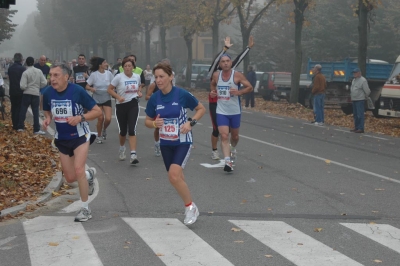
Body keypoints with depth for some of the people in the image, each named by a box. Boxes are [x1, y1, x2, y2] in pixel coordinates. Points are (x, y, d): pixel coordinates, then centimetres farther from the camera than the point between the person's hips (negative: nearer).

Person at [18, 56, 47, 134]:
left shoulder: (25, 73, -10)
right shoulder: (39, 71, -2)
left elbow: (23, 86, -15)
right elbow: (44, 83, -3)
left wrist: (26, 88, 7)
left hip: (27, 94, -2)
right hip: (36, 93, 2)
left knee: (23, 110, 10)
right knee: (35, 112, 4)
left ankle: (20, 127, 15)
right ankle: (36, 129, 2)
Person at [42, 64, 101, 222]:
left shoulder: (77, 91, -20)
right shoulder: (48, 93, -9)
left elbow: (97, 111, -14)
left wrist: (80, 118, -29)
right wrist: (48, 119, -11)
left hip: (80, 136, -5)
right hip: (62, 139, 5)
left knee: (78, 170, -20)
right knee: (70, 178, 9)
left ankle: (85, 209, -3)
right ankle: (89, 175, 44)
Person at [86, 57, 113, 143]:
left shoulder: (108, 73, -3)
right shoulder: (94, 74, -10)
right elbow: (87, 86, -6)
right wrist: (91, 88, -27)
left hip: (107, 99, 2)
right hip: (97, 99, -2)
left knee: (108, 119, -10)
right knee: (100, 118, -2)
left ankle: (104, 130, 23)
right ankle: (99, 136, 20)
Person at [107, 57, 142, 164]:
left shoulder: (137, 76, 3)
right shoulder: (118, 77, -8)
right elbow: (109, 89, -5)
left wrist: (139, 92, 1)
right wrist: (118, 97, -19)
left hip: (133, 105, 1)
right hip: (121, 106, -1)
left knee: (132, 130, -13)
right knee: (123, 131, 9)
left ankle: (133, 155, -19)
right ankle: (122, 149, 40)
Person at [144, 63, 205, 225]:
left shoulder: (182, 94, -14)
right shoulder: (154, 98, -4)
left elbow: (201, 109, 0)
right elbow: (147, 121, 7)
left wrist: (191, 122, -16)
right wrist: (154, 123, -15)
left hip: (183, 142, -5)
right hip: (165, 143, 5)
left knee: (174, 175, -22)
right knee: (177, 178, 13)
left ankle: (190, 207, -2)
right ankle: (190, 208, 33)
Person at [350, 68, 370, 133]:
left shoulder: (363, 80, -13)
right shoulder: (354, 80, 14)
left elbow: (367, 91, -12)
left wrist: (365, 97, 2)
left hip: (360, 100, -9)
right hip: (354, 100, 9)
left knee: (360, 115, -10)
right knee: (355, 115, 13)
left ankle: (361, 128, -10)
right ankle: (356, 128, 20)